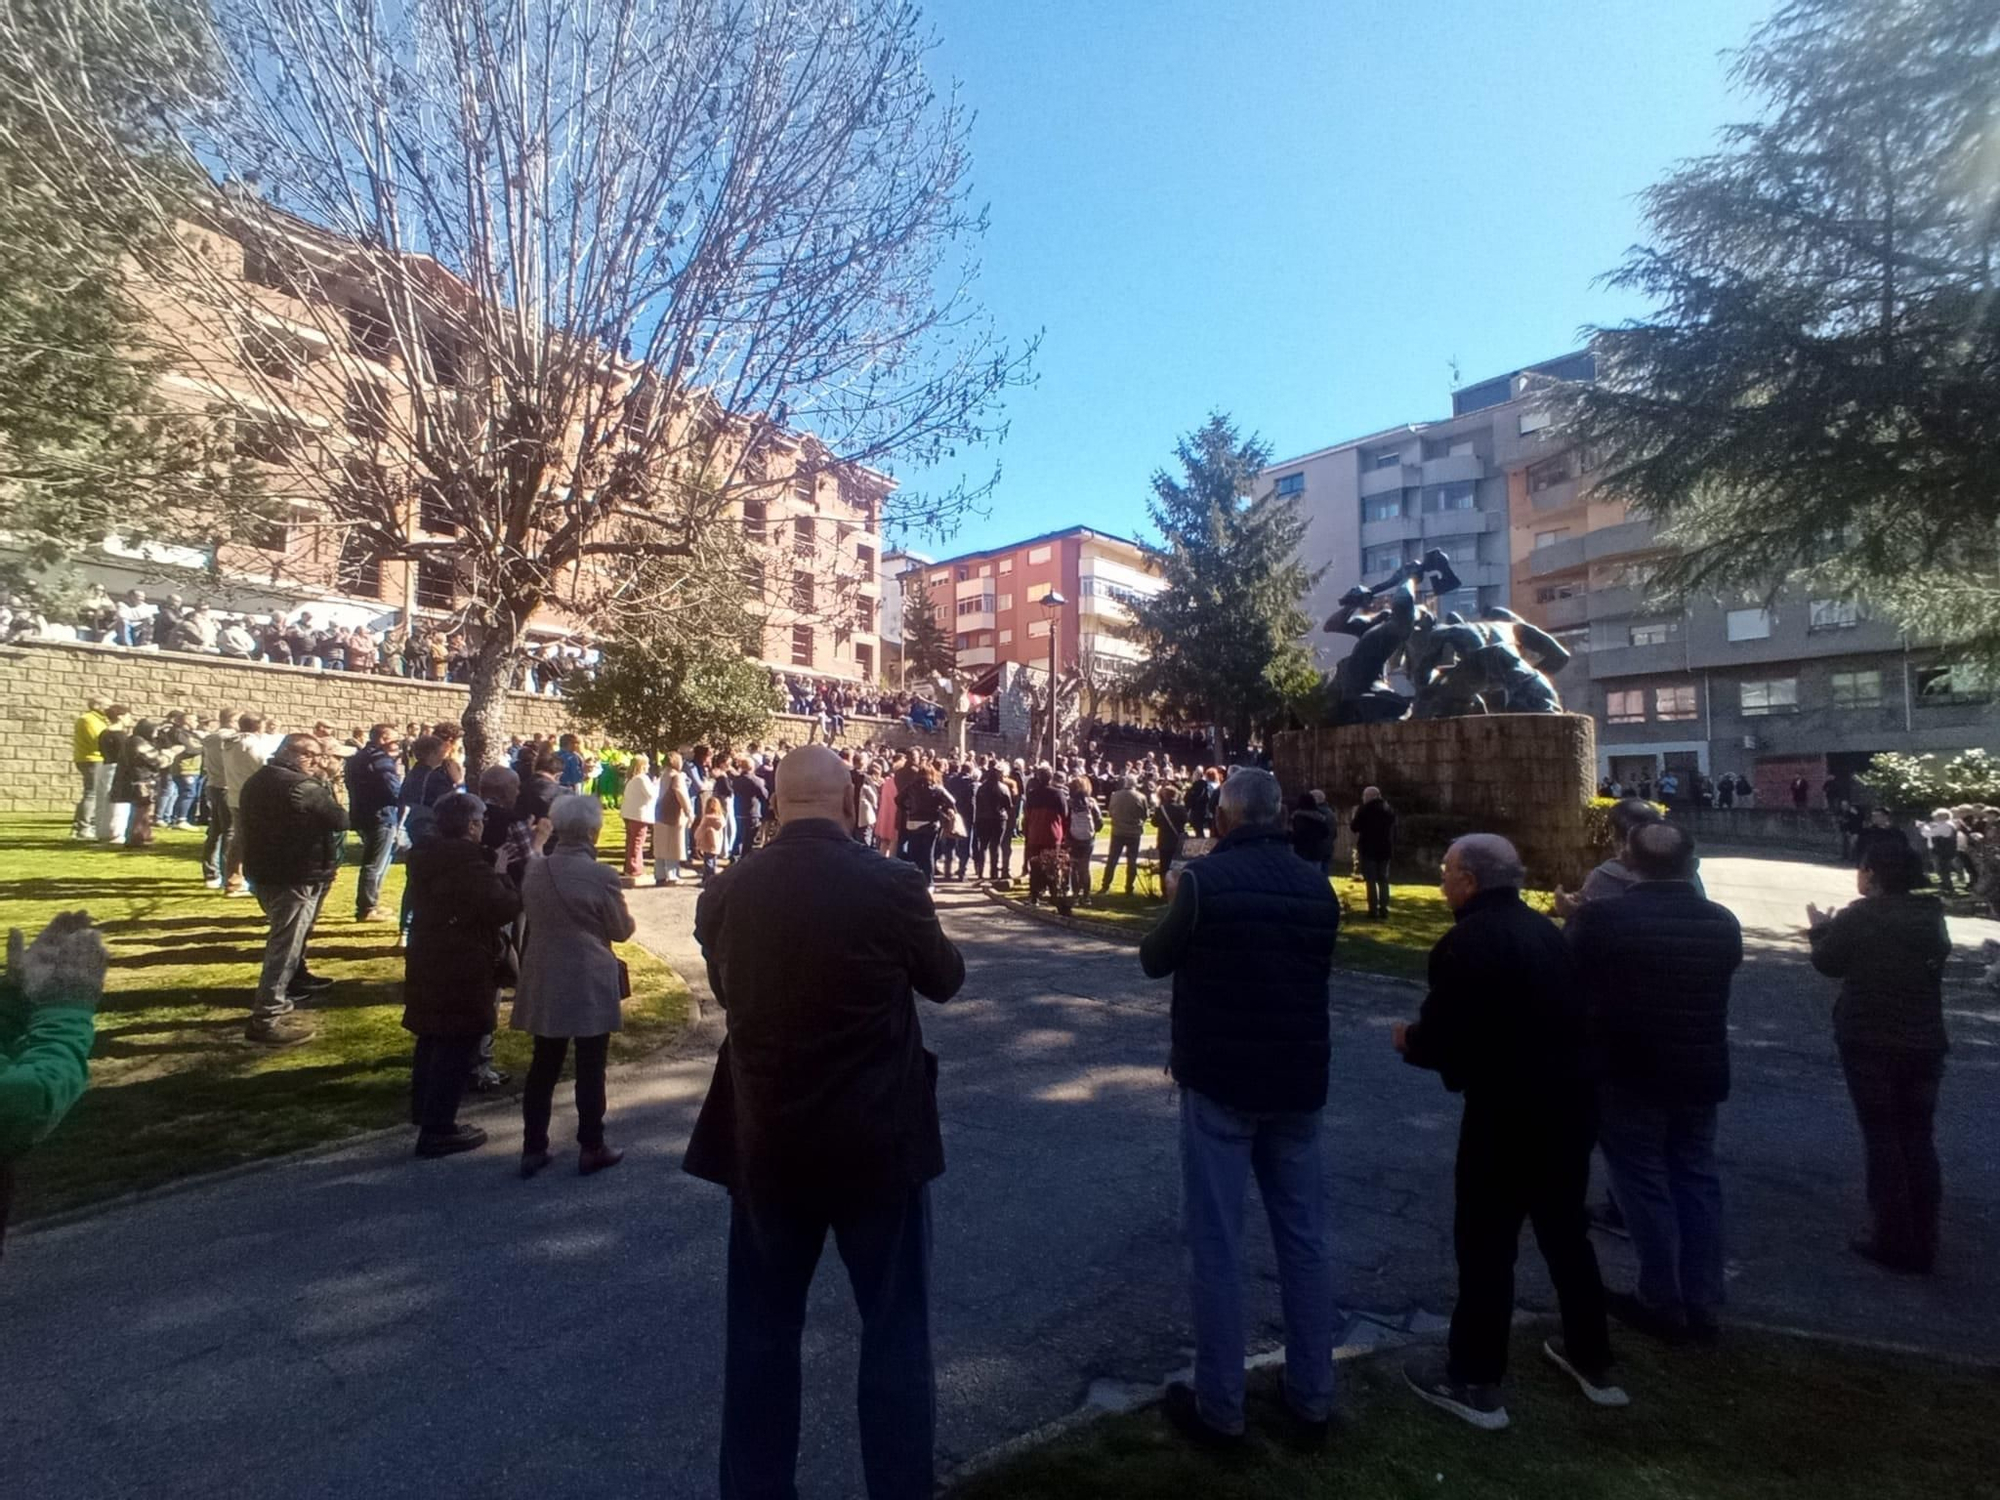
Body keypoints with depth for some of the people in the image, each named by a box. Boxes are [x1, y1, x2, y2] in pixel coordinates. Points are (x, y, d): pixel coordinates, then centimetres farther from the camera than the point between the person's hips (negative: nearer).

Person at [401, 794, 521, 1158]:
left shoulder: (425, 858, 6)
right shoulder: (469, 865, -23)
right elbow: (504, 909, -25)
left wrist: (492, 869, 8)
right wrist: (503, 874, -10)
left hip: (427, 961, 10)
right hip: (462, 969, -10)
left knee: (433, 1038, 23)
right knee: (458, 1046, 0)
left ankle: (423, 1111, 39)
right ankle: (437, 1130, 6)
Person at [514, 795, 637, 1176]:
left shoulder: (534, 870, -2)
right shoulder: (601, 875, -18)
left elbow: (531, 915, 13)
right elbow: (621, 930, -8)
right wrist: (624, 913, 13)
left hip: (544, 982, 5)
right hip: (590, 984, -5)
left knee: (543, 1066, 15)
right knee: (590, 1068, 7)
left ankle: (533, 1148, 23)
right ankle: (591, 1149, 17)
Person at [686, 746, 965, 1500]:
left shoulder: (725, 893, -8)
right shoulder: (892, 884, -17)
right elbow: (945, 979, 0)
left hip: (765, 1142, 3)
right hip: (879, 1141, -3)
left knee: (761, 1330, 21)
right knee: (895, 1328, 16)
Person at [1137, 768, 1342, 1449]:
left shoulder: (1206, 877, -15)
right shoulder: (1317, 886, 0)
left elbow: (1154, 960, -3)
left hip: (1219, 1079, -5)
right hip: (1299, 1080, 5)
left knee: (1216, 1243, 7)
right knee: (1305, 1237, 15)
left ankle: (1219, 1407, 18)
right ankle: (1312, 1397, 28)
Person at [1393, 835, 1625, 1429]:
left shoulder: (1466, 941, -19)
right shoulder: (1544, 929, 7)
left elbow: (1440, 1038, -20)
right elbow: (1562, 1015, 16)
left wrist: (1408, 1040, 3)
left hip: (1507, 1113, -8)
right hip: (1569, 1102, 8)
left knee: (1485, 1244, 5)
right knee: (1566, 1232, 23)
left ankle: (1474, 1381, 17)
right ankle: (1594, 1363, 38)